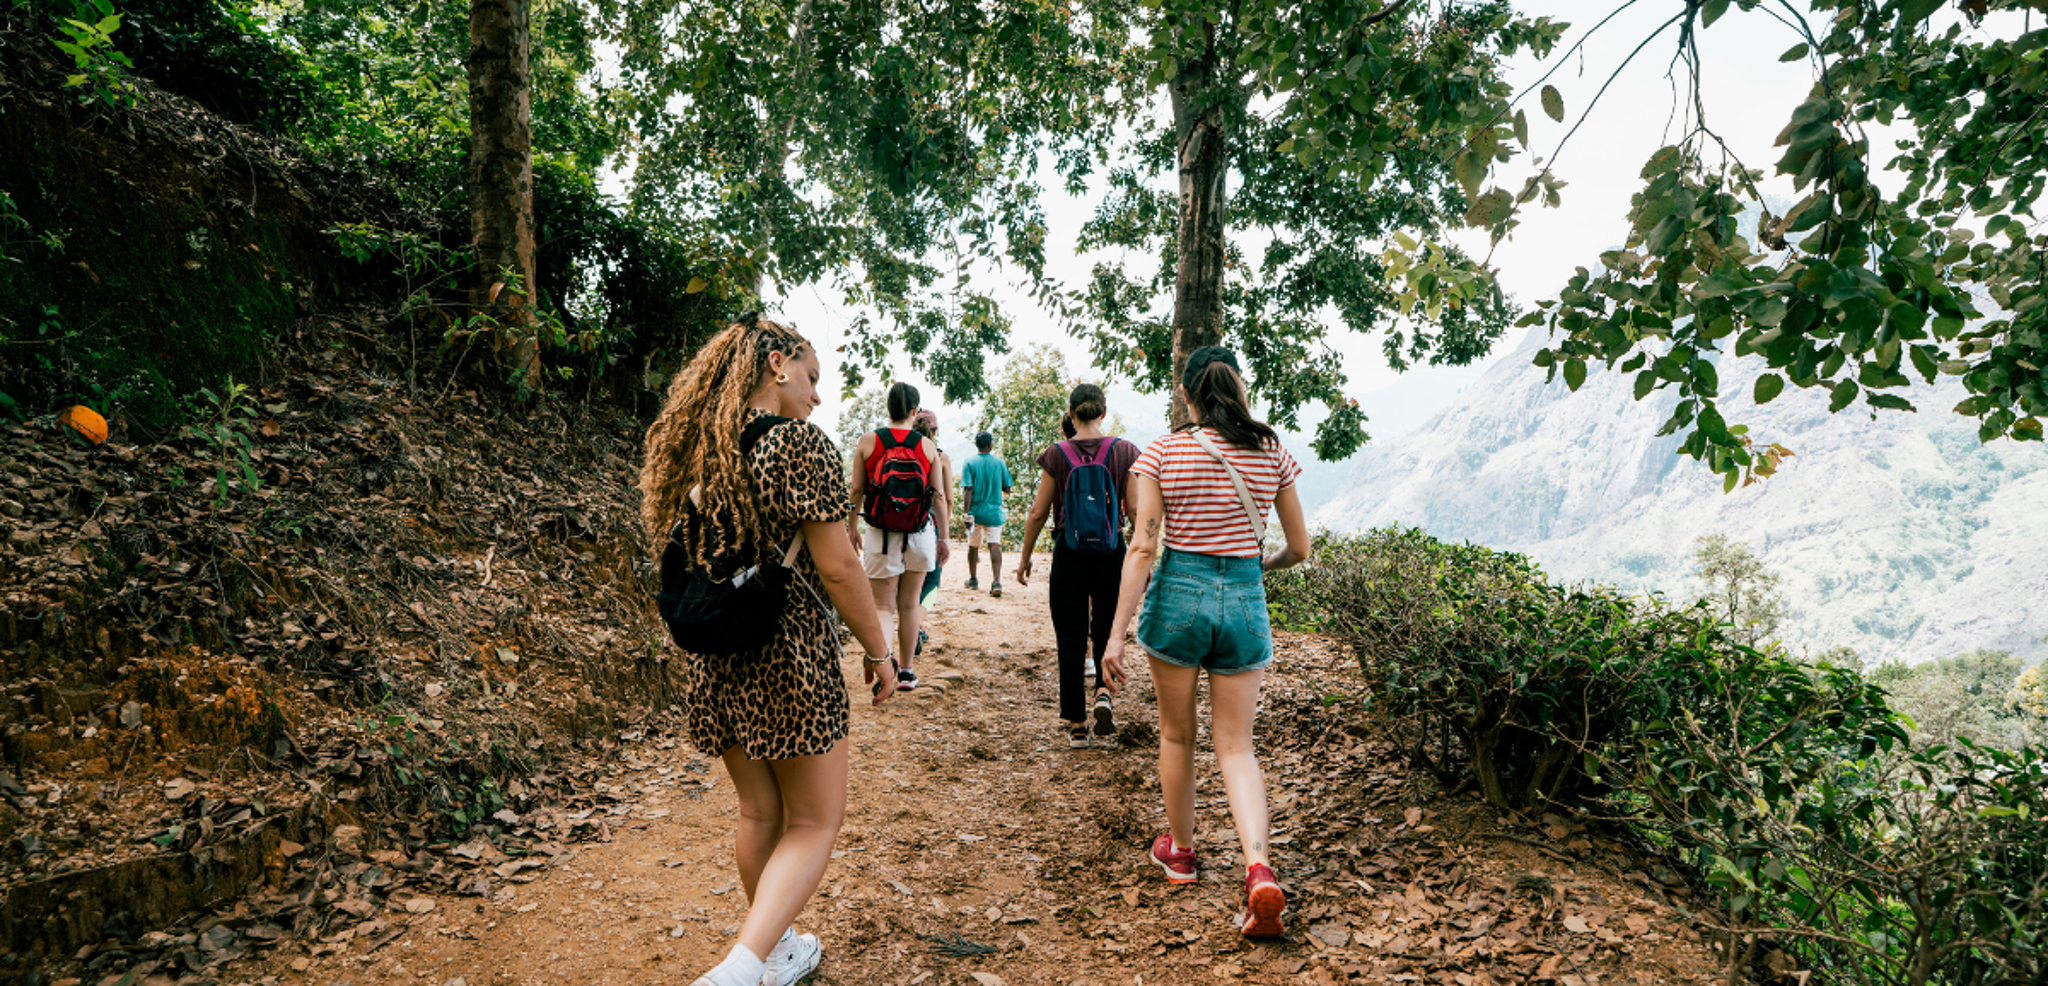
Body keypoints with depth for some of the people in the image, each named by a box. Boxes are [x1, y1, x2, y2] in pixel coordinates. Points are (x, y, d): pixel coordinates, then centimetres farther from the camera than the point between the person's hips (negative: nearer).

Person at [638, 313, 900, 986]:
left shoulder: (692, 449, 8)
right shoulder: (800, 444, -13)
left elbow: (683, 559, 14)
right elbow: (835, 566, -15)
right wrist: (878, 650, -5)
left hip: (715, 657, 7)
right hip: (787, 655, -7)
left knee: (759, 814, 21)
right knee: (814, 822, 7)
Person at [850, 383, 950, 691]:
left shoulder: (868, 441, -4)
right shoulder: (927, 446, -3)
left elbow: (857, 491, -1)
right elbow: (939, 496, 0)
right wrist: (944, 538, 9)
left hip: (880, 535, -1)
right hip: (919, 535, 1)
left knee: (884, 604, 6)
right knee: (909, 603, 14)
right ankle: (906, 672, 24)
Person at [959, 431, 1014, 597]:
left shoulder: (970, 463, -5)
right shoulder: (1000, 463, 0)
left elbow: (968, 490, -11)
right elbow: (1007, 489, 5)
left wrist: (967, 513, -10)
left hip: (975, 512, 0)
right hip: (994, 512, 0)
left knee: (973, 546, 16)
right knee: (995, 546, -5)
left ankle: (973, 579, 30)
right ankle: (996, 582, -20)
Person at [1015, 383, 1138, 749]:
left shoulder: (1056, 454, -4)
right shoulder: (1124, 451, -3)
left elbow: (1037, 513, -1)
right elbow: (1136, 511, -2)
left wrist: (1024, 556, 10)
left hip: (1069, 552, -1)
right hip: (1111, 552, 1)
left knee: (1071, 638, 7)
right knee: (1106, 631, 19)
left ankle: (1076, 725, 10)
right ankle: (1103, 691, -4)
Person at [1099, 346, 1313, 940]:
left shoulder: (1161, 454, -5)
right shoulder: (1271, 455, 2)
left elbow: (1142, 547, -12)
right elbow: (1299, 549, 7)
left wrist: (1117, 634, -11)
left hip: (1178, 594, -2)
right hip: (1244, 601, 2)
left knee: (1176, 734, 18)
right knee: (1235, 745, 9)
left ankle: (1180, 852, 35)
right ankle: (1259, 869, -10)